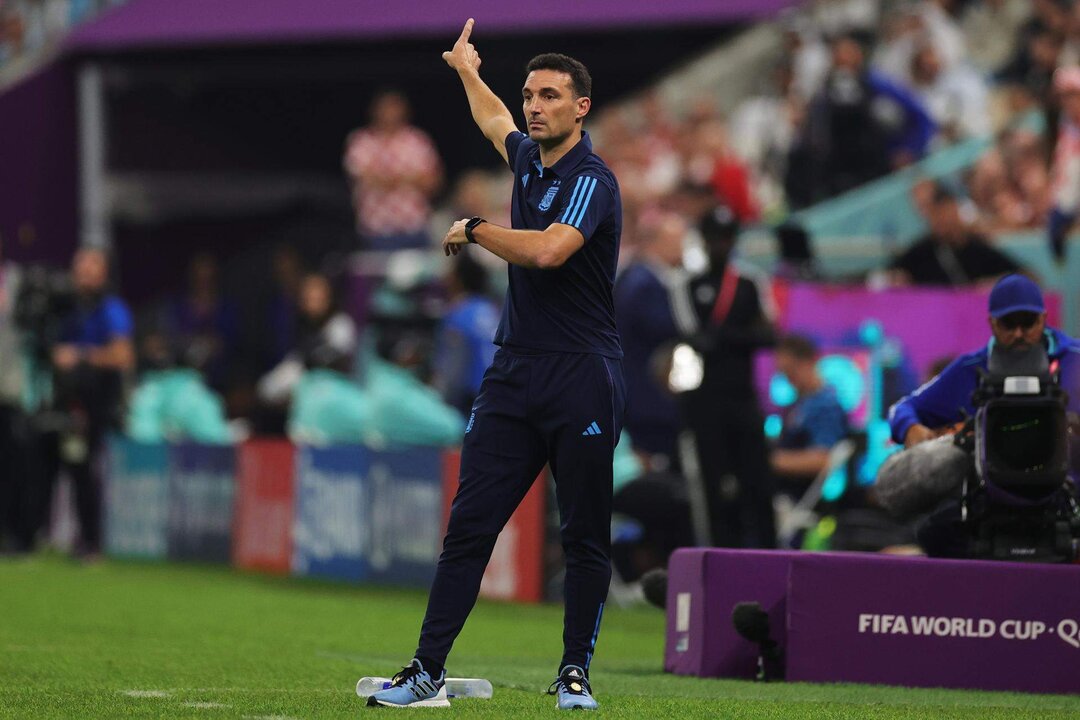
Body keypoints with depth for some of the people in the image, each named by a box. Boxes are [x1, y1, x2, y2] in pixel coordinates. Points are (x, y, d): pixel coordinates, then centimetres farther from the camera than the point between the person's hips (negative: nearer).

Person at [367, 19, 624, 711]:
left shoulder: (592, 181, -10)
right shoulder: (529, 159, 14)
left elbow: (547, 251, -27)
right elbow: (496, 121, 39)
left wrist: (473, 230, -12)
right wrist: (467, 70, 55)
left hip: (582, 376, -7)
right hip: (514, 371, 7)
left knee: (586, 536, -1)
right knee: (469, 525, -1)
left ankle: (576, 672, 8)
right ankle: (428, 671, -2)